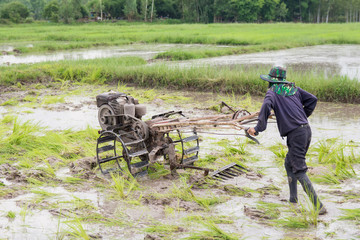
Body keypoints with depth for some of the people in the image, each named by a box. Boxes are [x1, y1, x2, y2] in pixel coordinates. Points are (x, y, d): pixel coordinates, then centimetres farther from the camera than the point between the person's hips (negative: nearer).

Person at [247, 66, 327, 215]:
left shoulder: (272, 92, -1)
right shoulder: (293, 88, 17)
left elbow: (266, 106, -21)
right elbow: (312, 99, 16)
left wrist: (258, 128, -20)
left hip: (295, 134, -8)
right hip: (306, 130, 8)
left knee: (299, 170, -7)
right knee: (289, 164, 22)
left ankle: (318, 206, -12)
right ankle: (293, 199, 26)